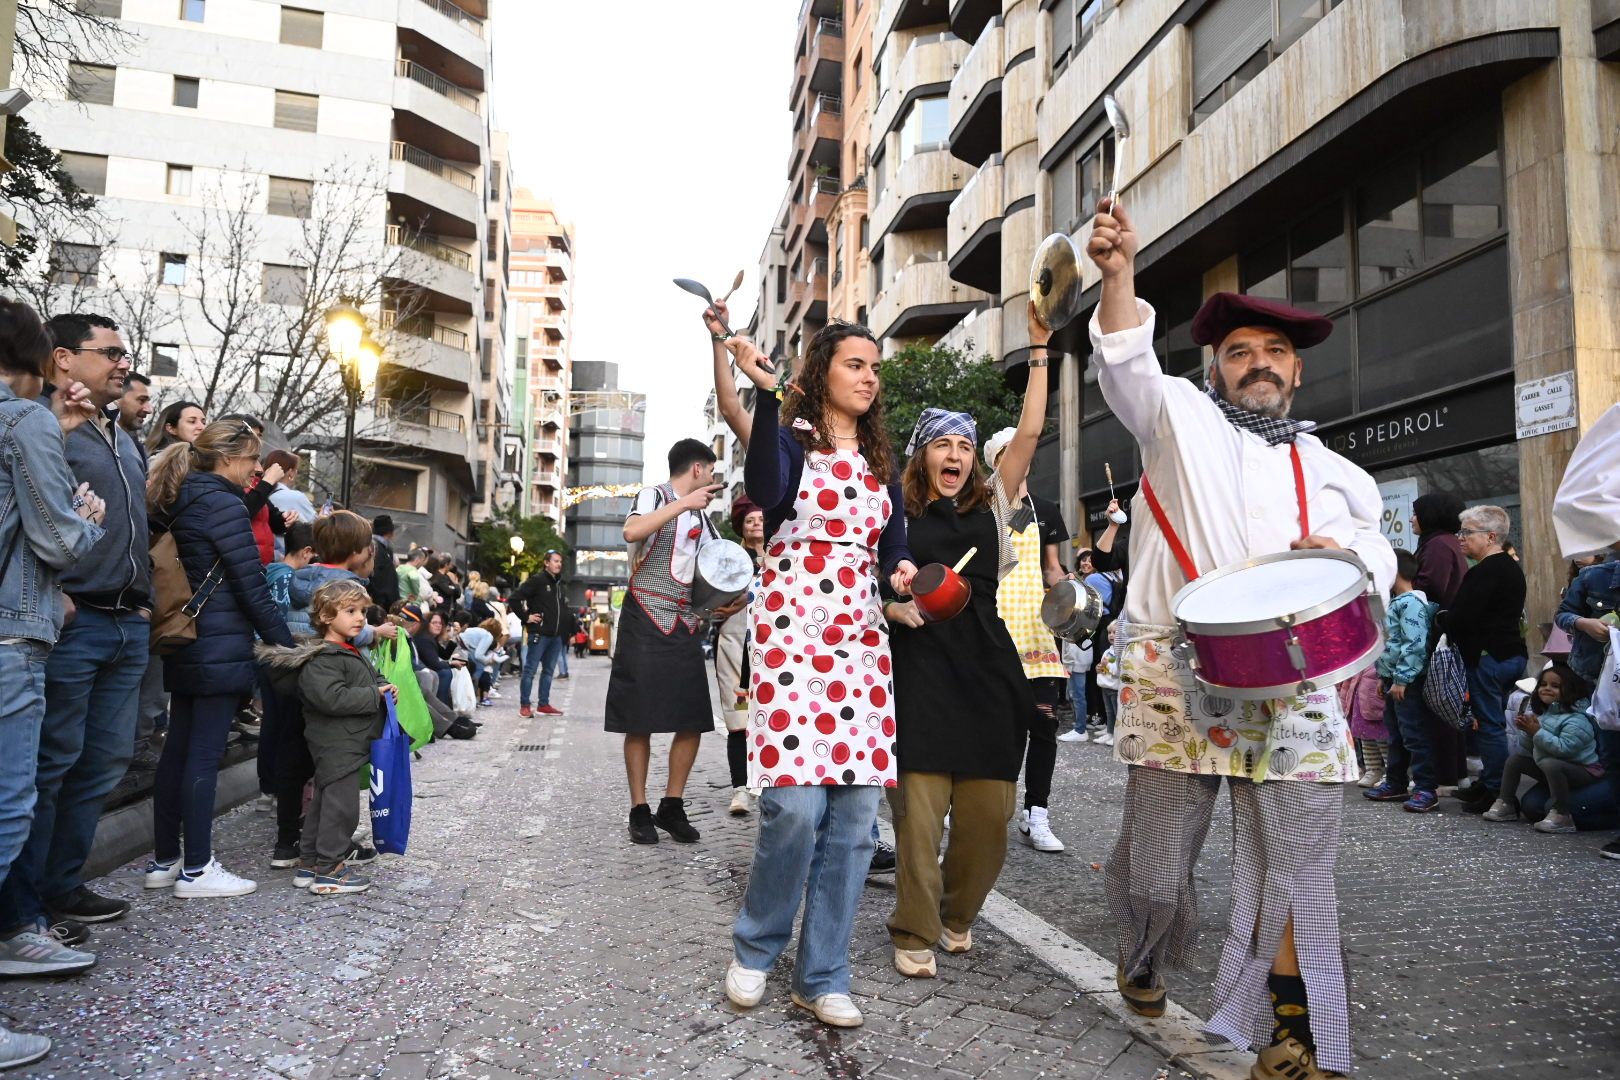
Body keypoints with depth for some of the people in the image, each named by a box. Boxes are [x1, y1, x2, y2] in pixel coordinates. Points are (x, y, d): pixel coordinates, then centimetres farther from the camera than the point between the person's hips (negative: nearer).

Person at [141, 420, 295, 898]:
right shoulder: (224, 504, -14)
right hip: (219, 647, -9)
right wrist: (286, 643, -8)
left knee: (178, 749, 13)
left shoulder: (179, 503, 14)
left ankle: (164, 860, 21)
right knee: (204, 755, -4)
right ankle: (196, 869, 2)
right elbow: (252, 587, -15)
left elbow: (186, 573, 17)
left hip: (185, 644, 9)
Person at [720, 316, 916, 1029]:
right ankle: (755, 947, 13)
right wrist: (765, 392, -28)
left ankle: (822, 976, 15)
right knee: (796, 801, -14)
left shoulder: (881, 465, 18)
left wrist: (901, 573, -10)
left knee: (855, 813, 1)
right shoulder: (790, 442, 2)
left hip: (861, 639, 5)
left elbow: (893, 547, 13)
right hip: (791, 631, -5)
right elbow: (764, 492, -22)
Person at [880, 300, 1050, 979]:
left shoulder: (992, 502, 15)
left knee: (988, 812, 3)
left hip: (987, 667, 3)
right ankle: (914, 935, 9)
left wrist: (1039, 350, 5)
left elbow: (1028, 433, 7)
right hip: (921, 666, -3)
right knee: (919, 809, -7)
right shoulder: (898, 513, 8)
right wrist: (894, 607, -13)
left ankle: (958, 915, 27)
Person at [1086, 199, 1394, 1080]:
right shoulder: (1182, 418, 9)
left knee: (1296, 860, 0)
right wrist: (1119, 272, -26)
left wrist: (1346, 555, -1)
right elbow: (1127, 367, -9)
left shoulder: (1328, 469, 21)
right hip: (1177, 676, -3)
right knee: (1157, 860, 2)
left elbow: (1377, 559, 24)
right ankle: (1144, 956, 34)